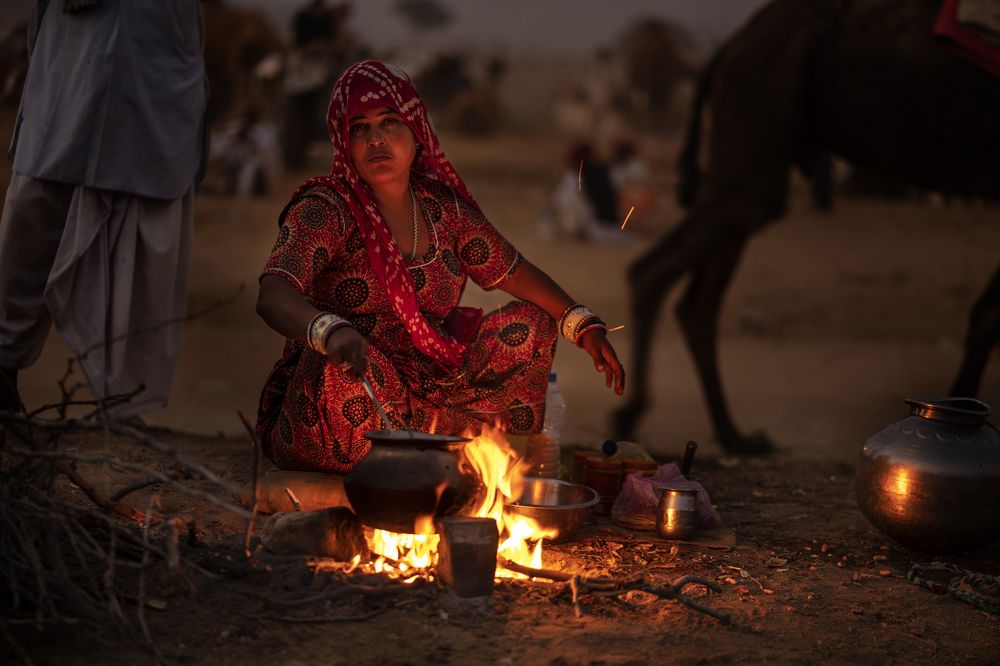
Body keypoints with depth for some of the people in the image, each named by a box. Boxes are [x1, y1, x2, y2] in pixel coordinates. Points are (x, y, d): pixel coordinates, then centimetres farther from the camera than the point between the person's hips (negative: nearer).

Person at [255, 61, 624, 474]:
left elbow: (515, 273, 17)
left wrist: (585, 327, 5)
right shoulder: (326, 209, -14)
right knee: (340, 361, -38)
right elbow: (272, 298, -31)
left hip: (421, 394, 6)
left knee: (529, 323, 4)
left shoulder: (443, 208, 4)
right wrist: (331, 332, -52)